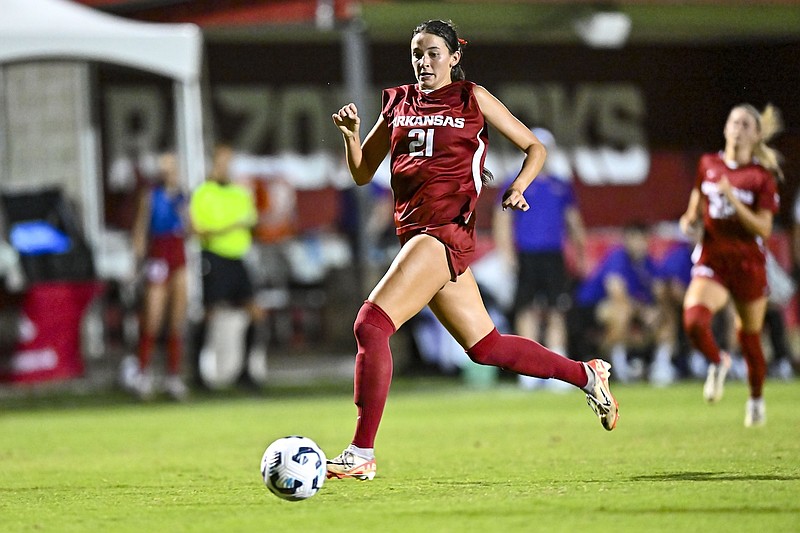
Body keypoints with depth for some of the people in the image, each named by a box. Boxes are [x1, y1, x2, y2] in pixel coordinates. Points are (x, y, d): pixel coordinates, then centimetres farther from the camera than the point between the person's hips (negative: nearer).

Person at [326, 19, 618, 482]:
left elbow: (535, 147, 9)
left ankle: (362, 454, -15)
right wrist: (351, 133, -1)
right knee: (486, 346, 12)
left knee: (371, 325, -19)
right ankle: (587, 375, 31)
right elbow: (362, 173, 18)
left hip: (447, 231, -7)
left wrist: (518, 187, -9)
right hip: (414, 232, 7)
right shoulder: (398, 103, 17)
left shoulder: (472, 98, 3)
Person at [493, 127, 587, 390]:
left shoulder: (562, 184, 13)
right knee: (528, 311, -5)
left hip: (554, 257, 3)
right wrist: (505, 251, -12)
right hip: (526, 257, -3)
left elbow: (574, 221, 19)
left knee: (556, 312, 2)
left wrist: (581, 253, 15)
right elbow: (503, 219, -1)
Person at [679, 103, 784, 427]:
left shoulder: (761, 177, -7)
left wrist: (732, 199, -23)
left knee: (749, 337, 10)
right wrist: (689, 220, -2)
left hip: (748, 263, -2)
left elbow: (763, 229, -13)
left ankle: (756, 399, 36)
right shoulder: (708, 165, 4)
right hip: (712, 261, 2)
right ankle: (717, 364, 7)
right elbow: (696, 204, 20)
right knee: (694, 321, -25)